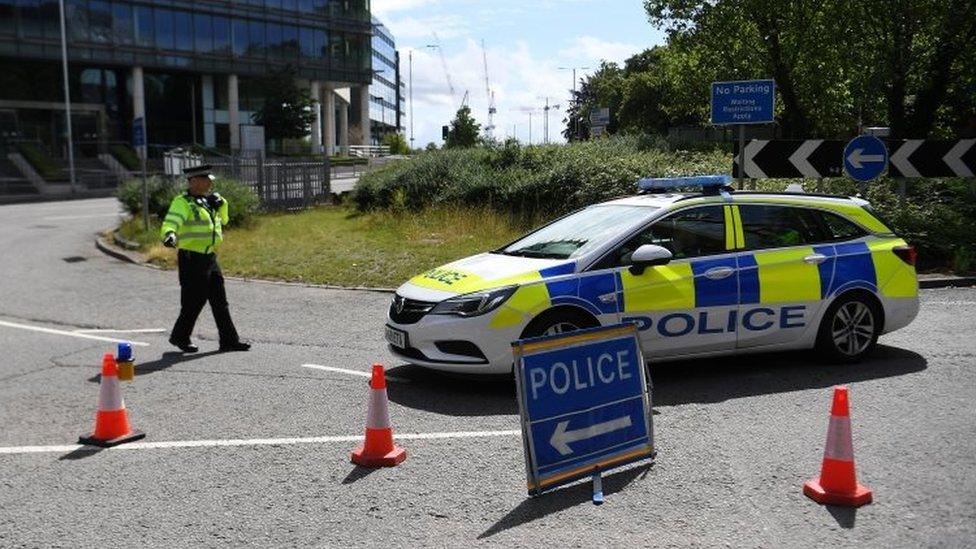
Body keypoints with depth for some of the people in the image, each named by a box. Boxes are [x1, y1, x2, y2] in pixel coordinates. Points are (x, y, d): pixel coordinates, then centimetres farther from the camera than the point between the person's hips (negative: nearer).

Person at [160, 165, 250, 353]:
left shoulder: (206, 201, 14)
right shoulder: (183, 203, -12)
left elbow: (222, 219, 27)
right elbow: (171, 222, -28)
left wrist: (220, 204, 8)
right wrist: (169, 235, -49)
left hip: (209, 257, 9)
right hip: (192, 258, -9)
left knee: (220, 300, 10)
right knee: (194, 301, -2)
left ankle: (229, 340, 16)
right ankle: (180, 337, 17)